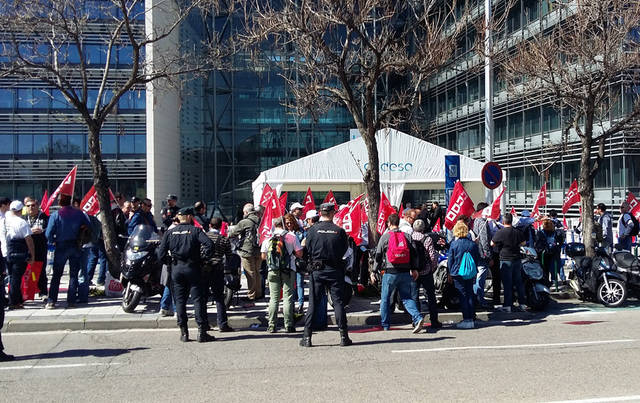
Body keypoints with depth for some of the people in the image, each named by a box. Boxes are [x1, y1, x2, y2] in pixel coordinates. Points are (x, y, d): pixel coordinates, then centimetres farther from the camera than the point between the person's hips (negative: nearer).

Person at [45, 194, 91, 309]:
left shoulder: (55, 215, -9)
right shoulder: (79, 213, -3)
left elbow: (48, 234, -12)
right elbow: (89, 226, -2)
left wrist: (53, 241, 5)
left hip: (61, 247, -1)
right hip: (75, 246, 2)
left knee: (56, 275, 5)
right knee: (74, 274, 8)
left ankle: (52, 301, 1)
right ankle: (71, 300, 7)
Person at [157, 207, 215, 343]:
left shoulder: (170, 232, 6)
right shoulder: (195, 230, -3)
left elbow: (161, 253, 3)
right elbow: (209, 244, -17)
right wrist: (205, 257, -3)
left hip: (176, 268, 3)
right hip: (192, 268, -3)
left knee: (180, 300, 9)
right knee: (198, 299, 1)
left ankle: (183, 332, 9)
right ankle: (202, 332, -1)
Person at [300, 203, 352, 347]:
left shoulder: (313, 230, -6)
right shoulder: (340, 231, -5)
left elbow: (308, 249, 0)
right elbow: (344, 250, 3)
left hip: (317, 269, 0)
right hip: (335, 270, 0)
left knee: (313, 302, 6)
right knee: (338, 302, 6)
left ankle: (307, 337, 6)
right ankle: (344, 336, 8)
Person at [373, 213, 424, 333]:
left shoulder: (385, 237, -3)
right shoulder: (406, 236, 6)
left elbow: (378, 255, -1)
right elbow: (413, 253, 7)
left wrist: (374, 271, 7)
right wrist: (414, 269, 15)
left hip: (390, 273, -3)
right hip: (405, 273, 3)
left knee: (385, 298, 11)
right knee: (407, 297, 8)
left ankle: (385, 324, 17)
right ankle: (418, 318, -12)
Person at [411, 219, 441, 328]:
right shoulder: (427, 239, -11)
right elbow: (433, 256, -12)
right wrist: (433, 268, 5)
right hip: (426, 272, -2)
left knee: (414, 296, 11)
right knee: (431, 296, 7)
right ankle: (434, 321, 11)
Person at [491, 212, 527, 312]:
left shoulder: (500, 232, -14)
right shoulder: (517, 232, 1)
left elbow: (492, 244, -6)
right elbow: (523, 242, 14)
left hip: (505, 260, -5)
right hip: (517, 259, 5)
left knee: (507, 283, -1)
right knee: (519, 282, 13)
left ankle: (507, 306, 1)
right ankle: (523, 304, 18)